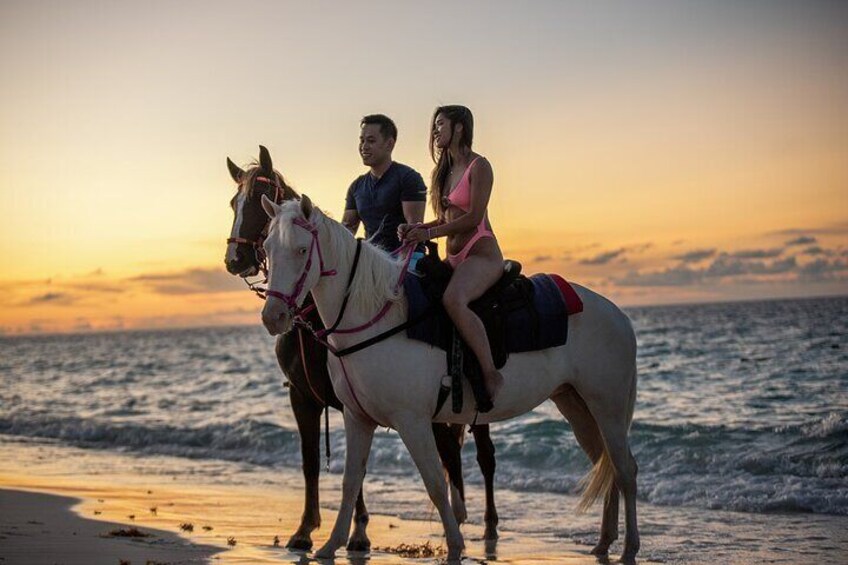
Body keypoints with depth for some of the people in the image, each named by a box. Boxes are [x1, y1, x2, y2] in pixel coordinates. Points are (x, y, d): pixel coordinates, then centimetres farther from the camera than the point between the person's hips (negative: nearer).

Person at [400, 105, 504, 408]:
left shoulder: (479, 166, -6)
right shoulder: (445, 170, 19)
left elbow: (473, 217, -15)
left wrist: (429, 233, -16)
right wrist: (416, 228, 3)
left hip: (481, 253, -10)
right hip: (454, 257, 10)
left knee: (452, 299, -36)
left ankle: (491, 374, -35)